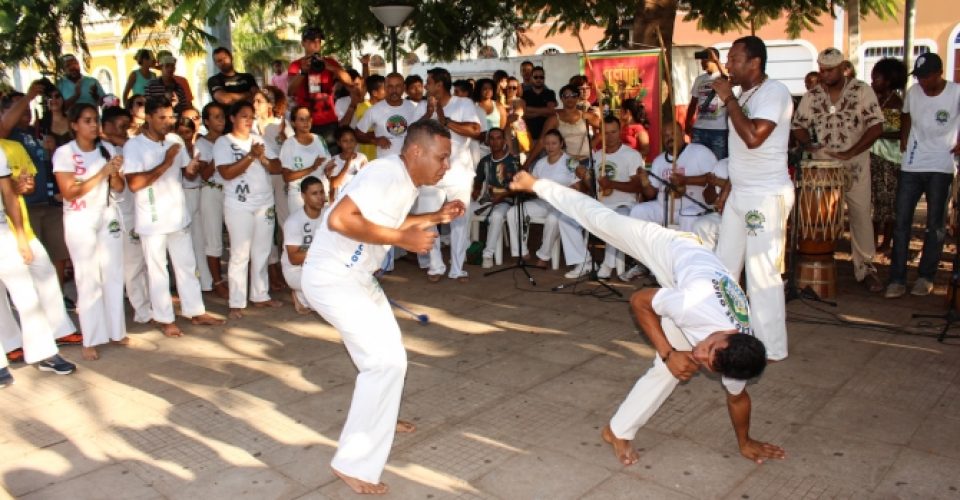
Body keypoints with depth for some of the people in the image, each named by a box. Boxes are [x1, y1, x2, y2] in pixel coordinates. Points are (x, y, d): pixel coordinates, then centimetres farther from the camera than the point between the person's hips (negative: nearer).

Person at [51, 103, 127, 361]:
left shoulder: (106, 149, 5)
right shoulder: (64, 153, -8)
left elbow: (119, 188, 4)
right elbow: (69, 192, -14)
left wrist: (115, 172, -17)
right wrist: (102, 173, -20)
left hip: (108, 216, 4)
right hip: (80, 221, -4)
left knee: (114, 274, 5)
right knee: (88, 278, -4)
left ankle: (116, 331, 15)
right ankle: (90, 340, 3)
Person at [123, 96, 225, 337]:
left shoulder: (175, 140, 5)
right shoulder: (133, 146, -12)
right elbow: (134, 183, -21)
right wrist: (165, 163, -23)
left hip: (178, 216, 6)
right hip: (152, 220, -5)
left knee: (187, 266, 13)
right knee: (158, 270, 6)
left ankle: (196, 312, 25)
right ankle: (165, 319, 18)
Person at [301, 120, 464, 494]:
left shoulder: (406, 182, 7)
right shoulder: (387, 174, -24)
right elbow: (339, 219, -34)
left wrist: (437, 216, 10)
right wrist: (403, 239, -29)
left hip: (354, 276, 11)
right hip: (332, 278, -11)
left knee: (388, 345, 24)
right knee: (387, 360, -14)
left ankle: (379, 419, 47)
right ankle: (354, 463, -4)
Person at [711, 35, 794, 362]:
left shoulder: (775, 93, -14)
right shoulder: (745, 95, 13)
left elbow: (753, 137, -29)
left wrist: (728, 99, -18)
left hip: (766, 197, -9)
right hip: (740, 194, 9)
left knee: (762, 273, -5)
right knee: (723, 266, 13)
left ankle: (771, 347, 6)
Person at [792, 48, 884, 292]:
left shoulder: (862, 91, -6)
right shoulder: (811, 96, 3)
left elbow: (876, 127, -10)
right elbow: (798, 125, 10)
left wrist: (849, 153, -19)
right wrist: (807, 144, -11)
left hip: (855, 166, -2)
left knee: (861, 215, 2)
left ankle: (865, 268, 12)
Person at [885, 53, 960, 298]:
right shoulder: (913, 92, 2)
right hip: (911, 166, 3)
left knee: (935, 225, 5)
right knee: (901, 222, -1)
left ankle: (926, 277, 16)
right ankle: (897, 279, 2)